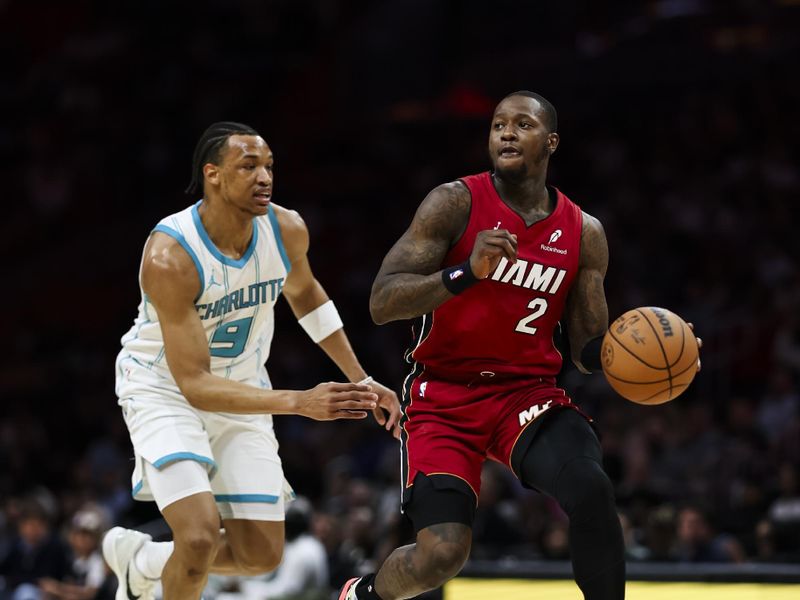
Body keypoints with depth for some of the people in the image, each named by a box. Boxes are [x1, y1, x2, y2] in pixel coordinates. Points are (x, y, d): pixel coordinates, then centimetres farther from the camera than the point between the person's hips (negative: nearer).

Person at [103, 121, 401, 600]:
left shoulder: (287, 230, -15)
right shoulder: (169, 257, -31)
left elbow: (304, 292, 11)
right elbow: (195, 384, -32)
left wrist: (361, 381, 8)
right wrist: (299, 402, -42)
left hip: (242, 388, 6)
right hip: (165, 388, -6)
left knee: (262, 556, 4)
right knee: (200, 538, -25)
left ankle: (140, 559, 30)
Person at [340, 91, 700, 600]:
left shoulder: (584, 233, 4)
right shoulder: (456, 204, -8)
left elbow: (589, 352, 9)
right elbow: (382, 304, -16)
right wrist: (468, 272, -31)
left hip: (529, 391, 3)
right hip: (445, 395, -3)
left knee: (592, 489, -28)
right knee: (444, 553, -17)